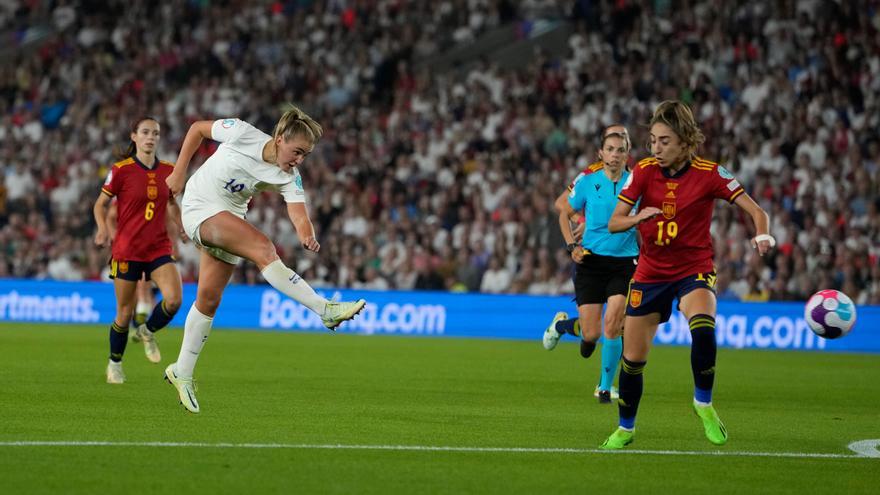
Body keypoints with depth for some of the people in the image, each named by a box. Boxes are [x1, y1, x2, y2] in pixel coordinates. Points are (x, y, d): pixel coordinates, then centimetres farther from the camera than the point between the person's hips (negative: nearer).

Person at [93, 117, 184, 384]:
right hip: (127, 249, -3)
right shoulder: (121, 170, -7)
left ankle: (147, 331, 13)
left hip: (159, 247, 3)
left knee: (174, 298, -19)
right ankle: (114, 363, 26)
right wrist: (104, 228, -17)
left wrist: (182, 226, 5)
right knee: (125, 313, 2)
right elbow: (100, 204, 1)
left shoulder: (168, 171, 4)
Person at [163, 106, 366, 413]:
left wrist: (307, 236, -46)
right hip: (200, 208, -5)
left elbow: (299, 215, -24)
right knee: (263, 249, -26)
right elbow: (197, 129, -3)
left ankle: (182, 373, 16)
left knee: (209, 298, 3)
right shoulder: (242, 133, -18)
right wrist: (179, 173, -4)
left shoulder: (289, 178, -10)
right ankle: (325, 309, -35)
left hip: (229, 221, 6)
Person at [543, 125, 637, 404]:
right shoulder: (587, 180, -2)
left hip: (624, 263, 0)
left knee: (612, 324, -16)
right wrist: (572, 246, -2)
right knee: (591, 334, -3)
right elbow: (565, 213, 11)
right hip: (591, 261, 0)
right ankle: (561, 323, 34)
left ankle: (605, 387, 0)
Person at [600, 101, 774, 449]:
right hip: (649, 273, 3)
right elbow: (613, 223, -7)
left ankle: (703, 402, -10)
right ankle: (625, 428, 29)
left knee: (703, 329, -33)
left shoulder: (709, 174, -13)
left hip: (694, 270, -3)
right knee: (633, 358, 5)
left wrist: (762, 236, -34)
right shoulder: (643, 172, -7)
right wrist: (638, 217, -29)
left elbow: (755, 211, -12)